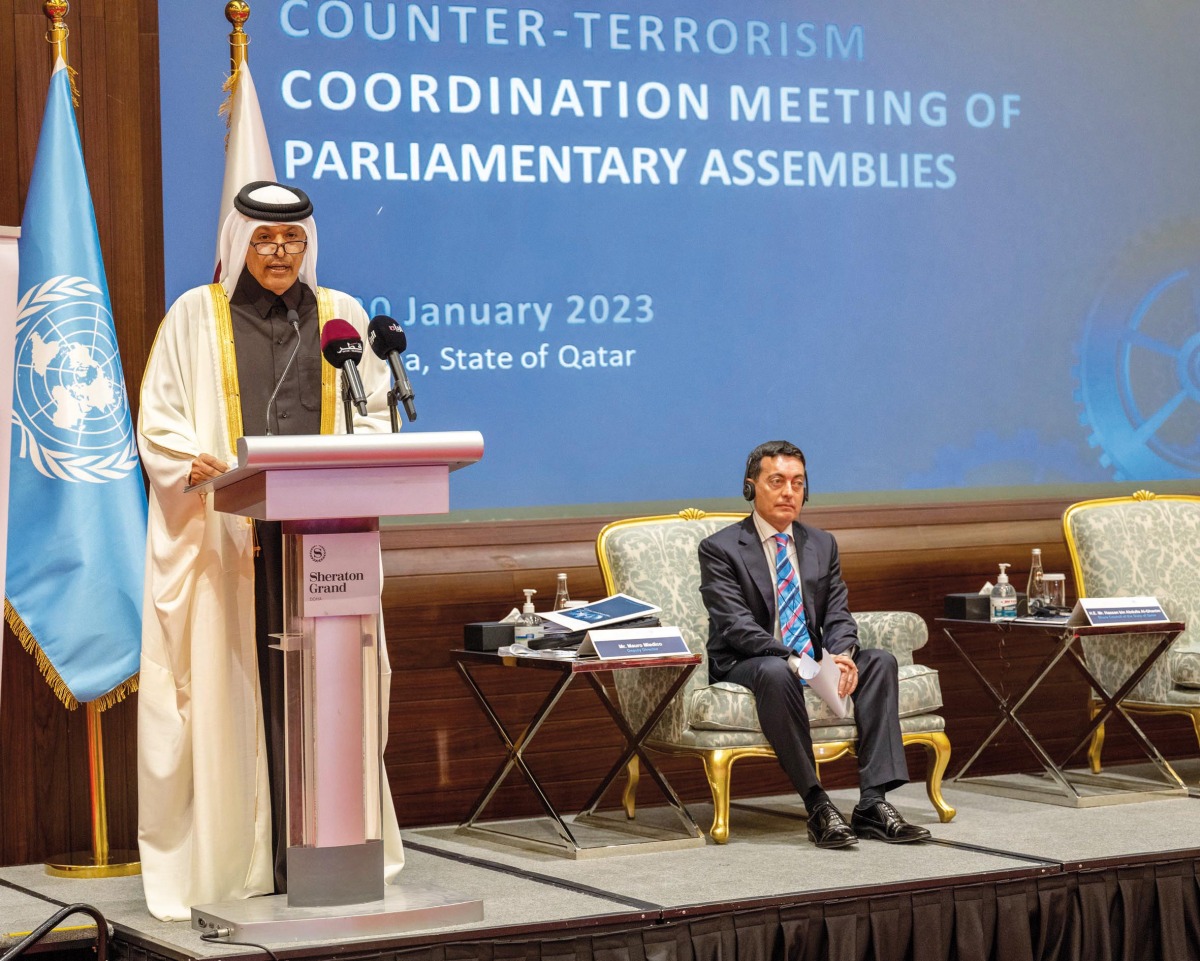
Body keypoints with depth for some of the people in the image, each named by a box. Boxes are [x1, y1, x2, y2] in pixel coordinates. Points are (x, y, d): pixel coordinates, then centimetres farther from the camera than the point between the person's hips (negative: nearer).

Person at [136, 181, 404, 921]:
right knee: (234, 686, -5)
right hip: (226, 532, -2)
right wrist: (202, 465, -16)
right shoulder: (195, 317, 8)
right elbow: (159, 421, 3)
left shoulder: (341, 315, 14)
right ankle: (235, 852, -3)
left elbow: (375, 415, 12)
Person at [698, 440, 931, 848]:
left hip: (813, 660, 6)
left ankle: (873, 803, -26)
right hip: (743, 665, -6)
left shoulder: (822, 544, 13)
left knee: (880, 661, -18)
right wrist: (794, 662, -30)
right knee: (776, 673, -39)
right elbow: (736, 626, -16)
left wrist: (841, 655, -19)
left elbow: (838, 616, 6)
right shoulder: (720, 549, -5)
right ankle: (817, 807, -36)